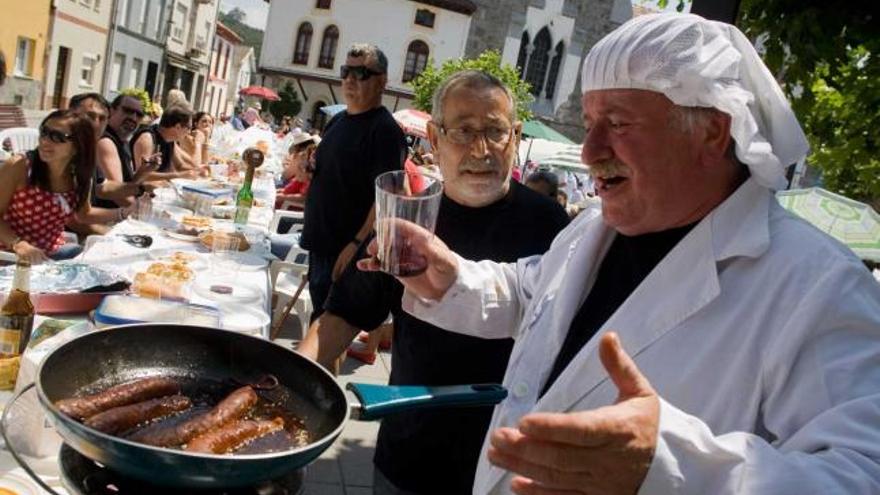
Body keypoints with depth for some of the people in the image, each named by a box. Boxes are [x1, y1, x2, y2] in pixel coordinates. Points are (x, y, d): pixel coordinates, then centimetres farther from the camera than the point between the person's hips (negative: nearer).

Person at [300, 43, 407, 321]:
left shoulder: (385, 129, -15)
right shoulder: (338, 121, 12)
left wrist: (358, 244, -26)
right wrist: (313, 163, 3)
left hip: (347, 250, -8)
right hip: (320, 242, 8)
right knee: (319, 314, 19)